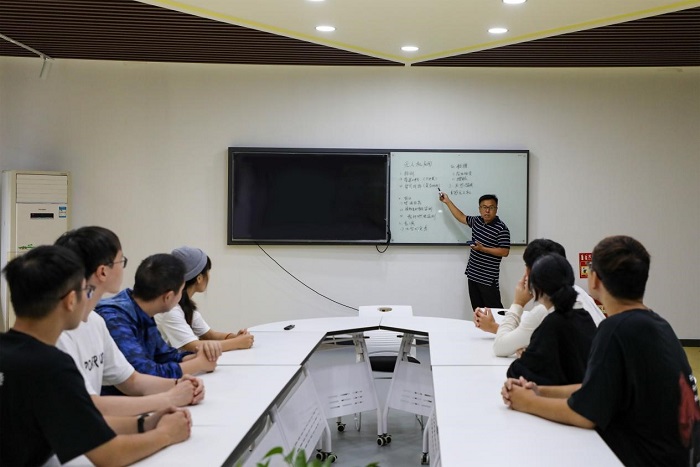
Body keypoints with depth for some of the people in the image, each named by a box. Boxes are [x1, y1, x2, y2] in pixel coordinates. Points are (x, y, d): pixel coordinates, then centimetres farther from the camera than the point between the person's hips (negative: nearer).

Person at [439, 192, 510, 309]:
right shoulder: (477, 221, 9)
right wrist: (448, 202, 24)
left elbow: (504, 252, -16)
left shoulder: (502, 229, -13)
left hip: (488, 279, -7)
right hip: (472, 275, 7)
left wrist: (482, 249, -20)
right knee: (478, 311, 11)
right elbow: (461, 217, 25)